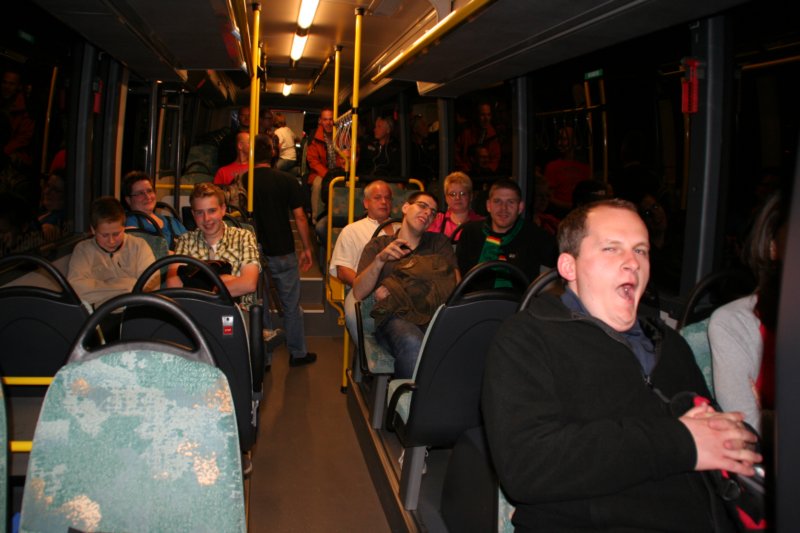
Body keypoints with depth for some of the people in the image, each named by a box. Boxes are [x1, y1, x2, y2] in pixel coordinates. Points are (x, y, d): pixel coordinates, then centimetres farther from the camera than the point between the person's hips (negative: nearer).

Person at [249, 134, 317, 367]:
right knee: (291, 305, 11)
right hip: (283, 252, -1)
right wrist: (307, 248, 3)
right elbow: (299, 217, -6)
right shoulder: (287, 180, -6)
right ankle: (298, 353, 20)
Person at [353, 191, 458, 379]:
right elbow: (358, 293, 10)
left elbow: (455, 283, 9)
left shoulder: (440, 242, 28)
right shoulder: (378, 245, 23)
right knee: (413, 344, -40)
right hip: (397, 317, -1)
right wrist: (380, 260, -8)